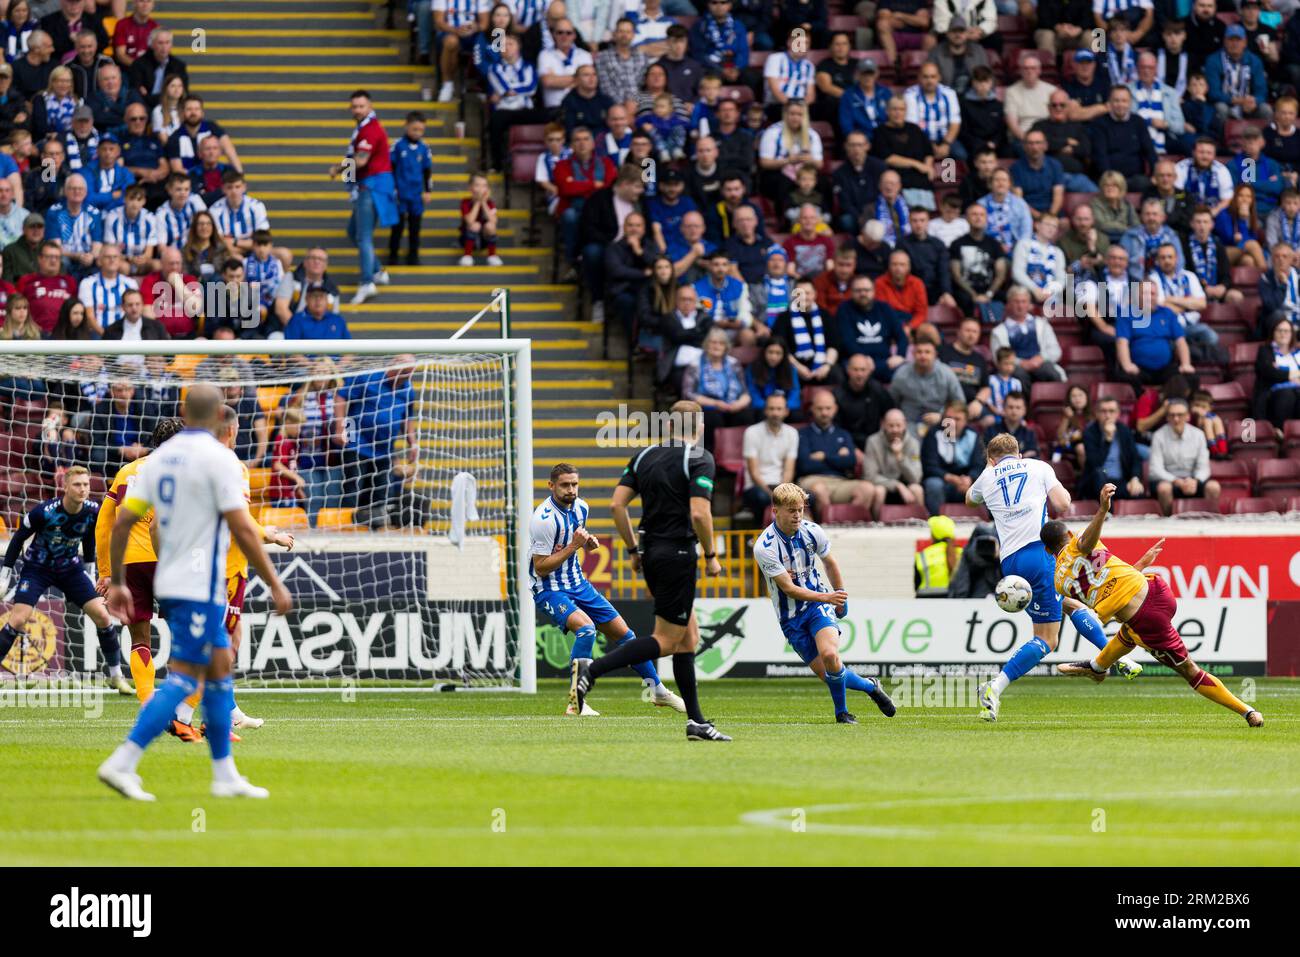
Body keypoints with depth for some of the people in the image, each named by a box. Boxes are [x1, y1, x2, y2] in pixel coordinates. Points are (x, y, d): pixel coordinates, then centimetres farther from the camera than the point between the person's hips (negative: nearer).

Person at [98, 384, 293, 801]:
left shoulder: (161, 457, 8)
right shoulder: (218, 458, -12)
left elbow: (122, 521, 6)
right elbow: (243, 531, -16)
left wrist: (117, 583, 13)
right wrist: (275, 584, -9)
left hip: (170, 582, 8)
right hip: (199, 589, -8)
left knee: (220, 667, 15)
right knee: (183, 677, -8)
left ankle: (225, 775, 17)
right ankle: (122, 764, -17)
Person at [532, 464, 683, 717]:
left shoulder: (580, 507, 1)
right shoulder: (544, 519, -23)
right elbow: (540, 568, -21)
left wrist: (588, 543, -1)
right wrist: (573, 546, -25)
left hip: (577, 584, 8)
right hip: (549, 590, -8)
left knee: (623, 633, 10)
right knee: (586, 628, -33)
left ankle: (658, 692, 27)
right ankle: (575, 702, -26)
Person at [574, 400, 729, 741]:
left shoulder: (645, 456, 10)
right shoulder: (700, 459, -9)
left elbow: (616, 503, 5)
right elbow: (699, 513, -20)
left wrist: (634, 549, 14)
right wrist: (711, 556, -7)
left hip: (651, 555, 7)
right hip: (678, 554, -7)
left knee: (689, 637, 13)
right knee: (667, 641, -4)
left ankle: (696, 720, 11)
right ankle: (592, 669, -19)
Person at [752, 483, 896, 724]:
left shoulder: (812, 531, -8)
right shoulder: (764, 547, -21)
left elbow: (830, 564, 13)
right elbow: (789, 588, -21)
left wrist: (840, 599, 19)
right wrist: (826, 597, -30)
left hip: (818, 604, 1)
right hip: (790, 617, -1)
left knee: (829, 654, -25)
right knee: (826, 672, -6)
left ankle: (841, 711, -2)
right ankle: (870, 686, 22)